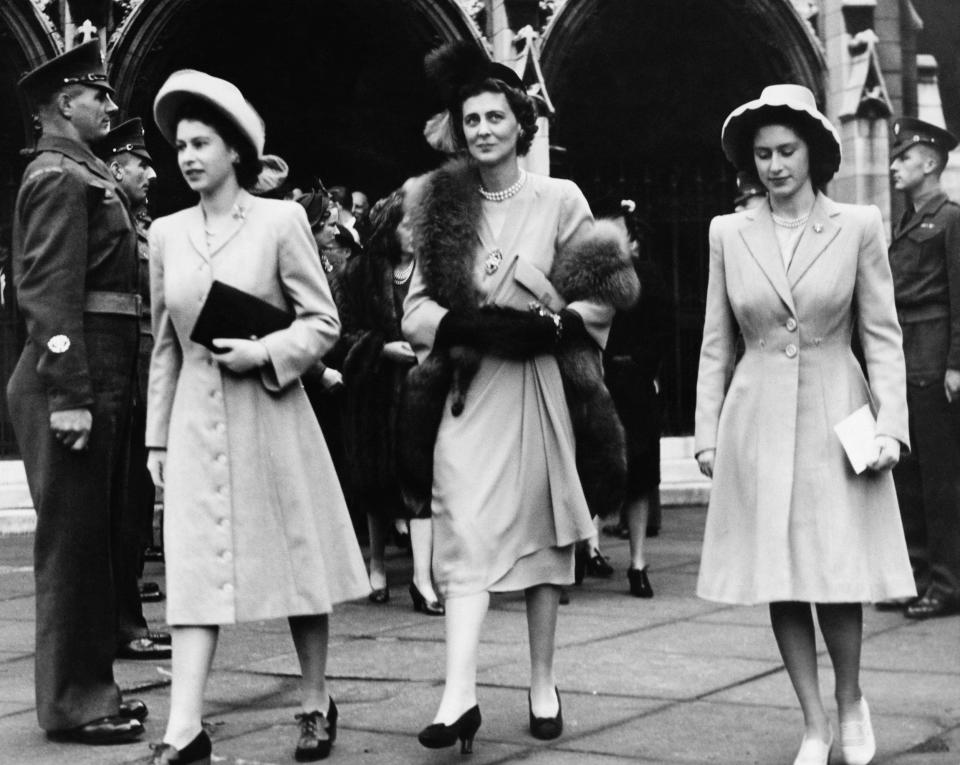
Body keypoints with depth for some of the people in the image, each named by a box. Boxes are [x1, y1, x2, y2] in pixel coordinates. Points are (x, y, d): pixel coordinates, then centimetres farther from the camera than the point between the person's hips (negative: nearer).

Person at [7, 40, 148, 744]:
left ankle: (89, 685, 23)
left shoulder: (83, 174, 19)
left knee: (97, 534, 14)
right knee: (74, 539, -4)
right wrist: (69, 394, -25)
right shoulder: (60, 177, -11)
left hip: (101, 379, 10)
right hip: (74, 377, -10)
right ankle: (73, 704, 4)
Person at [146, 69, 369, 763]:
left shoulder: (280, 219, -3)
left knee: (298, 557, 7)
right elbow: (165, 346, 13)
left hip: (270, 413, -3)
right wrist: (157, 438, 11)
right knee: (194, 567, -4)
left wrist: (264, 351, -17)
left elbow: (324, 322, -1)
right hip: (196, 421, 3)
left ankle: (316, 704, 23)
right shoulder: (167, 233, 8)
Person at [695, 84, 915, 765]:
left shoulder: (859, 226, -1)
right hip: (758, 420, 2)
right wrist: (708, 431, 4)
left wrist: (890, 424, -9)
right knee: (779, 582, 3)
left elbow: (883, 335, 0)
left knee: (837, 577, -3)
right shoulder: (729, 233, 5)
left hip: (834, 417, -2)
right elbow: (716, 344, 8)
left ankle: (851, 700, 24)